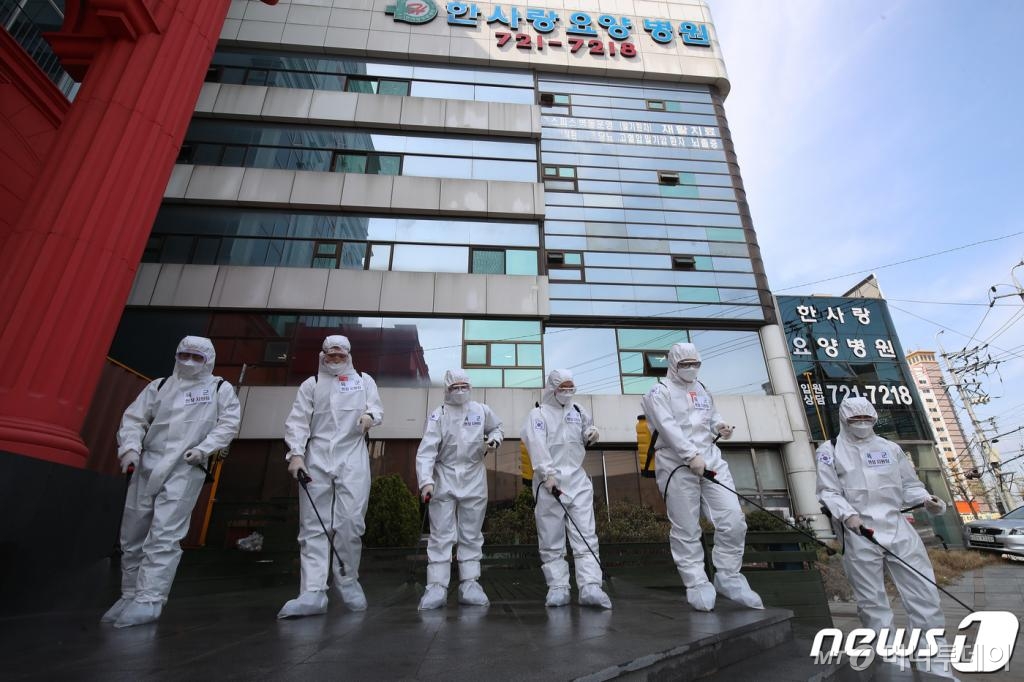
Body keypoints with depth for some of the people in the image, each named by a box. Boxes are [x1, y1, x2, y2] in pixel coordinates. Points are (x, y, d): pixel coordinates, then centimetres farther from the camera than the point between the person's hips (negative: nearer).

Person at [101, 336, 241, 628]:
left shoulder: (220, 388, 5)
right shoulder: (159, 386, 14)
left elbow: (229, 423, -3)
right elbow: (134, 418, 9)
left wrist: (204, 448, -14)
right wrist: (130, 447, -7)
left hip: (185, 470, -5)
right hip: (147, 467, 5)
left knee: (164, 535, -11)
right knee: (132, 536, 13)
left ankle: (149, 601, -5)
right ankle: (130, 596, 28)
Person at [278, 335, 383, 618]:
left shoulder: (364, 380, 16)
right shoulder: (311, 384, 16)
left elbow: (376, 407, 6)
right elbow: (298, 420, 7)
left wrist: (369, 416, -19)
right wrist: (296, 454, -8)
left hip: (352, 458, -1)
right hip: (317, 458, 1)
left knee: (351, 521, -6)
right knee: (313, 525, -2)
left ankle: (347, 579, 13)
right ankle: (313, 593, 0)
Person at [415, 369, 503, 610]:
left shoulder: (482, 411, 1)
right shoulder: (438, 415, -7)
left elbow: (497, 427, 21)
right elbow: (426, 451, -15)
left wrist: (494, 439, -2)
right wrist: (426, 481, -27)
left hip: (474, 479, 2)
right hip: (444, 478, -2)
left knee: (472, 535, 9)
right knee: (441, 534, 0)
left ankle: (470, 585, 19)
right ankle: (437, 586, 8)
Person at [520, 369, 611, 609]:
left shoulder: (578, 411, 15)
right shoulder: (538, 413, -1)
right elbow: (537, 446, -13)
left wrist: (592, 434, 4)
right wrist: (548, 474, -24)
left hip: (577, 480, 4)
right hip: (549, 482, -3)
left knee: (586, 536, -4)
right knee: (551, 540, 2)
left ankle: (590, 587, -5)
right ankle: (558, 587, 11)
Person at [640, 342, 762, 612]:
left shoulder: (702, 389, 19)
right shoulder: (660, 392, -3)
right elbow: (667, 427, -15)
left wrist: (720, 425, 4)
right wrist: (691, 456, -23)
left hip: (711, 460, 6)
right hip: (677, 465, -6)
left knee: (733, 519, 0)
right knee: (686, 529, 1)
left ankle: (728, 577, 17)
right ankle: (697, 584, 14)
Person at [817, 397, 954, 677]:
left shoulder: (890, 448, 14)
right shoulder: (830, 450, 2)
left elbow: (909, 485, 15)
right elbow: (829, 492, -4)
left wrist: (926, 499, -5)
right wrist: (847, 515, -19)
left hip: (897, 528, 3)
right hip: (858, 533, -3)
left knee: (924, 595, 4)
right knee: (872, 602, 7)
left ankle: (938, 665, 19)